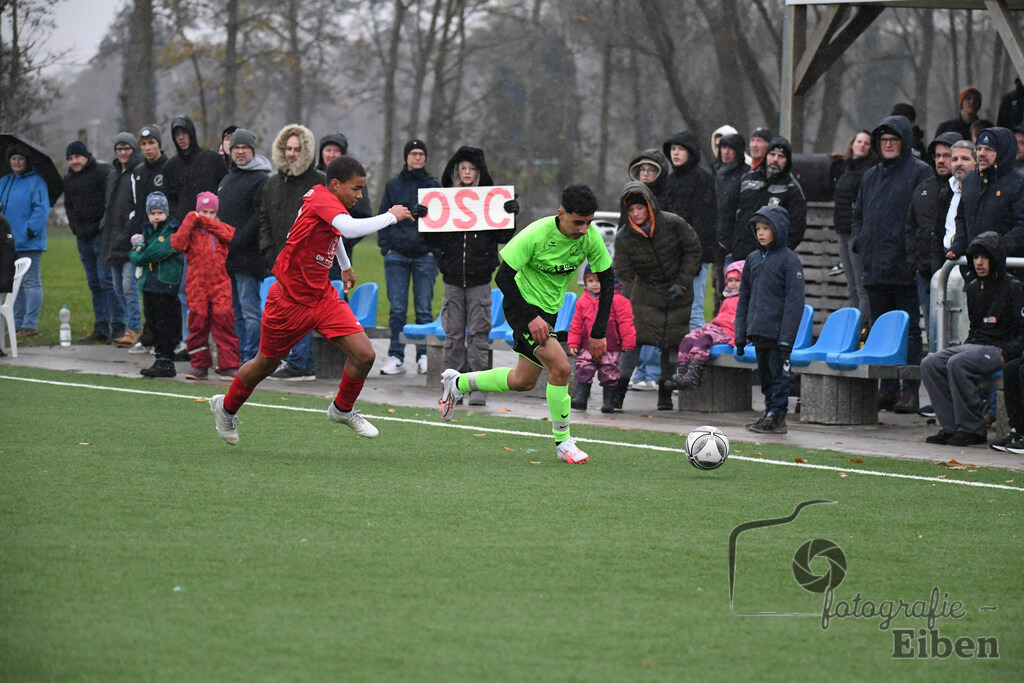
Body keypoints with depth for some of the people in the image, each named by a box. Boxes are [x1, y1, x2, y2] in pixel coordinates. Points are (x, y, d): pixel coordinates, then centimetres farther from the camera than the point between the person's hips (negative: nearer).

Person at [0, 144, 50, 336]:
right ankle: (17, 324, 16)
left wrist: (31, 230, -19)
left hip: (29, 243, -7)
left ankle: (30, 325, -6)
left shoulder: (36, 182, -6)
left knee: (31, 283, -5)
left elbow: (42, 210, -12)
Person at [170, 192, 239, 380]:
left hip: (220, 284, 0)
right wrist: (190, 221, -10)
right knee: (197, 324, 3)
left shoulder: (219, 228, 12)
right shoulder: (191, 230, 6)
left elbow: (228, 235, -9)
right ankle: (199, 365, 13)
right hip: (197, 285, 0)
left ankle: (228, 366, -3)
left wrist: (207, 222, -6)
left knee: (224, 322, -6)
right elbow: (178, 243, -11)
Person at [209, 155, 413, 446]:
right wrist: (391, 216, -31)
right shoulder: (322, 199, -23)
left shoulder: (330, 201, 5)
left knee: (364, 354, -8)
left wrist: (345, 266, 38)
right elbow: (350, 228, -42)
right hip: (290, 299, -8)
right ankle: (226, 407, 39)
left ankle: (342, 409, 18)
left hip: (323, 296, 8)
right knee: (265, 364, 12)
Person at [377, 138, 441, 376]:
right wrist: (386, 246, 1)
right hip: (396, 255, 1)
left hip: (425, 255, -1)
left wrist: (434, 249, -2)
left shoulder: (434, 185, 7)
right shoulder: (393, 185, 11)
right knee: (397, 309, -1)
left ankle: (424, 357, 5)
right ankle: (396, 357, 2)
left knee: (424, 309, -1)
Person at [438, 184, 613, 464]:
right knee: (560, 365, -22)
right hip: (523, 304, -7)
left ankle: (458, 382, 37)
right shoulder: (536, 234, -27)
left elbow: (607, 281, -2)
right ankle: (563, 442, -8)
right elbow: (503, 277, -21)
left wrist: (599, 333, -5)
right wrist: (530, 318, -26)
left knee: (523, 381, 16)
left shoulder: (591, 237, -13)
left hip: (549, 309, 7)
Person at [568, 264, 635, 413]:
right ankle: (581, 398, 5)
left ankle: (608, 401, 11)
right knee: (583, 371, -1)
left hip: (610, 347, -4)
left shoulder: (616, 300, -8)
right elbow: (576, 324, 13)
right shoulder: (582, 302, 6)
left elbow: (625, 322, -8)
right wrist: (573, 343, 7)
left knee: (609, 375, 3)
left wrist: (628, 343, -10)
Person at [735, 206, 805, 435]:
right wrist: (740, 335, 14)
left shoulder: (789, 260, -7)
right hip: (757, 331, 7)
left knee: (778, 373, -3)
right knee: (764, 374, 13)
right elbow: (744, 298, 18)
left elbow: (794, 301, -11)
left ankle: (777, 416, 0)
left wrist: (786, 339, -16)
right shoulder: (753, 259, 13)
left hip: (777, 331, -7)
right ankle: (770, 412, 22)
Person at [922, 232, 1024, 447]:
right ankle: (950, 427, -15)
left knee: (957, 364, -32)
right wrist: (966, 346, 7)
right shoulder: (973, 288, 15)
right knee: (930, 364, -13)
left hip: (1000, 348, -8)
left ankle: (972, 429, -24)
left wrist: (1005, 354, -21)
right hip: (976, 344, 8)